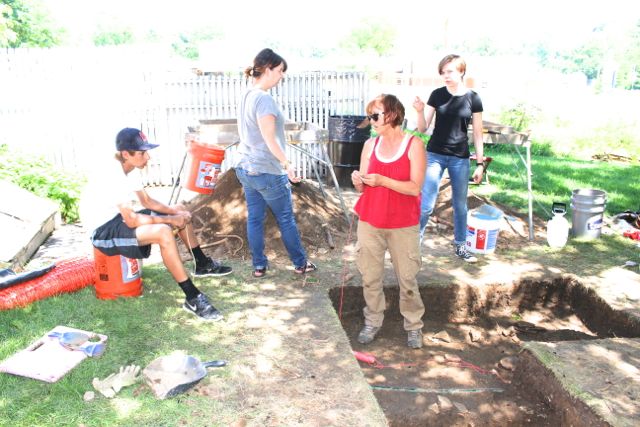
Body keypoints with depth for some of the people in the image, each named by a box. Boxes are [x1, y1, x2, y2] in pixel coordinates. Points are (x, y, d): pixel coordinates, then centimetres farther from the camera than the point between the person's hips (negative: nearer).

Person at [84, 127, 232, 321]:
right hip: (104, 230, -10)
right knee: (163, 232, -34)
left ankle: (203, 264, 24)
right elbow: (132, 220, -32)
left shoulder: (131, 170, 0)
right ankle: (193, 299, -29)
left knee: (180, 211, 10)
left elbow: (147, 201, 9)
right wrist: (170, 220, -23)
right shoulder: (113, 176, -29)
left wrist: (174, 212, -6)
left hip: (121, 218, 10)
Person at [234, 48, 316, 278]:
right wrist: (287, 164, -22)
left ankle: (259, 266, 22)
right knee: (286, 219, 7)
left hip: (245, 168, 8)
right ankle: (300, 263, 22)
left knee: (254, 218, 13)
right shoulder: (264, 99, -20)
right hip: (267, 171, -8)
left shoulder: (246, 96, 8)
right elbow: (269, 139, -23)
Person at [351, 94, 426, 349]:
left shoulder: (414, 145, -6)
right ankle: (372, 322, 25)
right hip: (370, 222, 3)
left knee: (407, 278, 5)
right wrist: (358, 181, -15)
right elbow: (362, 189, 7)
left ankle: (414, 326, 22)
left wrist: (382, 180, -23)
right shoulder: (370, 145, 5)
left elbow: (415, 187, -14)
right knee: (370, 276, 8)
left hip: (403, 225, -3)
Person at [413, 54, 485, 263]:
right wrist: (420, 111, -20)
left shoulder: (473, 98, -2)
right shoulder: (437, 95, -3)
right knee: (426, 204, -7)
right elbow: (423, 129, -1)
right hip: (435, 155, -1)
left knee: (460, 204, 12)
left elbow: (477, 133, 3)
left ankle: (460, 246, 28)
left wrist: (480, 163, 1)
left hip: (460, 158, 1)